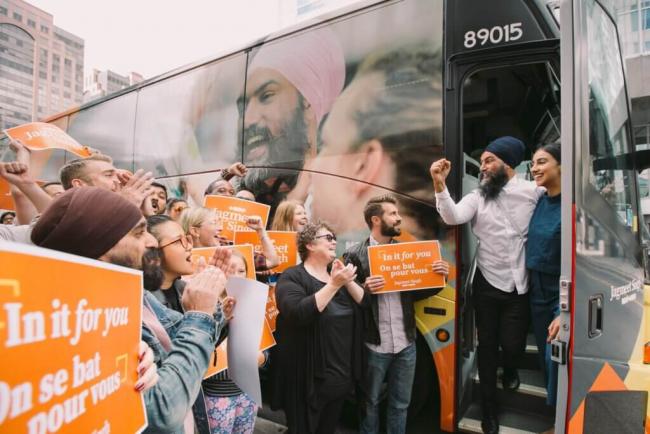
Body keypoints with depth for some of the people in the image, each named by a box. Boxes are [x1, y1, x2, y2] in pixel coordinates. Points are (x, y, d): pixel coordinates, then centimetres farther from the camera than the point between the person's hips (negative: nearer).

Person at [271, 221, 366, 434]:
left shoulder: (337, 274, 11)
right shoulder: (292, 277, -11)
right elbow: (298, 314, -28)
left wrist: (348, 281, -13)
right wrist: (334, 285, -28)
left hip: (340, 376, 7)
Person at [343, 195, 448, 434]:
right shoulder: (355, 255, -10)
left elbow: (417, 292, 8)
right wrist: (365, 289, -27)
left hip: (406, 343, 4)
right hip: (374, 345, -4)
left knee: (400, 404, 20)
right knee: (371, 402, 17)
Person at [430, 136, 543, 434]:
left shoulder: (534, 192, -4)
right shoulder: (477, 197, -1)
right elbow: (452, 217, -18)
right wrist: (440, 185, -32)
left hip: (519, 285, -1)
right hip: (487, 283, 1)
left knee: (512, 345, 4)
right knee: (487, 347, 11)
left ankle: (510, 368, 45)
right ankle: (489, 408, 32)